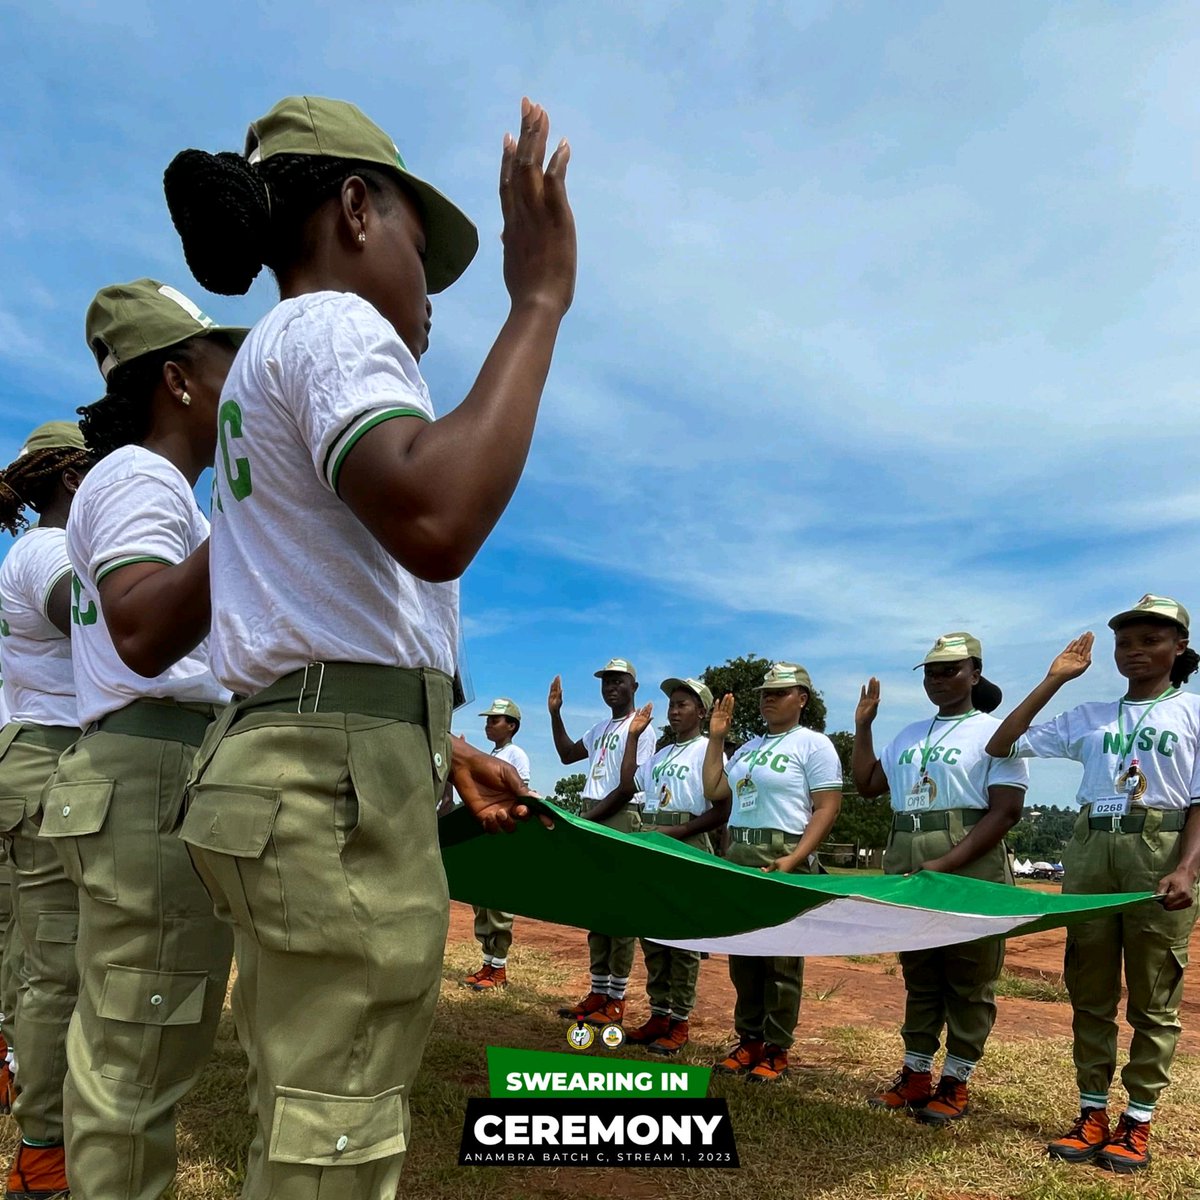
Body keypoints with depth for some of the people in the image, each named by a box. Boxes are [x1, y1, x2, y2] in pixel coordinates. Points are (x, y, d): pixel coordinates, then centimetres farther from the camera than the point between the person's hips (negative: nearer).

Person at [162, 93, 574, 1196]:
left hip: (286, 768, 10)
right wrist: (538, 301, -17)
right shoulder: (334, 325, -6)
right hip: (342, 788, -10)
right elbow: (433, 524, -29)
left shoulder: (267, 359, 24)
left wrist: (444, 749, 26)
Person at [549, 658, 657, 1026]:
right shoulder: (601, 729, 19)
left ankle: (616, 999, 0)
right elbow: (567, 754, 26)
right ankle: (598, 992, 18)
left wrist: (587, 818, -13)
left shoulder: (640, 728, -7)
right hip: (593, 820, 9)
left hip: (621, 820, -9)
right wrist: (555, 714, 15)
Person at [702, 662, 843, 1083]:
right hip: (737, 855, 8)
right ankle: (749, 1041, 22)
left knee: (780, 958, -1)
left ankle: (776, 1051, 9)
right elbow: (714, 791, 17)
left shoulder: (813, 744, -5)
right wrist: (716, 738, 12)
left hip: (782, 858, -7)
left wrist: (793, 860, -22)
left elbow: (828, 808, -12)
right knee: (741, 954, 11)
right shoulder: (750, 747, 18)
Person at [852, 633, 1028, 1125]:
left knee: (968, 979, 4)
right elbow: (866, 783, 20)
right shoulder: (911, 734, 16)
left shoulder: (995, 731, -4)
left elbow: (1005, 811, -13)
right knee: (918, 976, 14)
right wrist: (863, 725, 12)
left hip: (969, 868, -6)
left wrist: (945, 865, -21)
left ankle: (956, 1083, 16)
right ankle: (915, 1075, 24)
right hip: (906, 865, 6)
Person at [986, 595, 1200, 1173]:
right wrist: (1053, 681, 6)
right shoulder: (1090, 716, 12)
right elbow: (1000, 746, 9)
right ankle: (1092, 1113, 17)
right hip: (1090, 850, 4)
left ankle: (1138, 1120, 14)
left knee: (1152, 996, 3)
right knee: (1089, 989, 7)